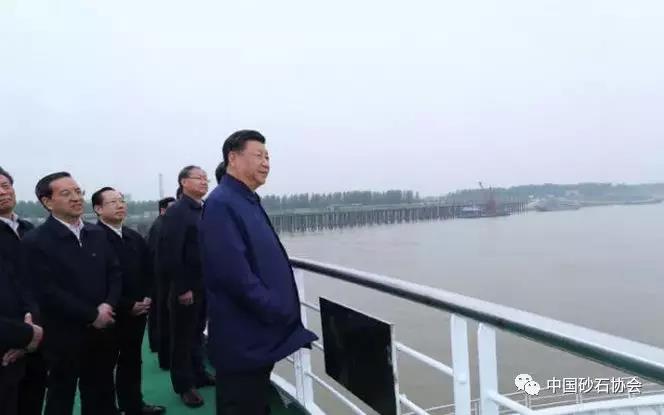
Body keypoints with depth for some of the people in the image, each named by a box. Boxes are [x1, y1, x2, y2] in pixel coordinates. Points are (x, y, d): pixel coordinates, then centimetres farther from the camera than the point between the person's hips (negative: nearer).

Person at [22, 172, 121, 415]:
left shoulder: (97, 234, 8)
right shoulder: (36, 241, -11)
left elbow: (115, 273, 7)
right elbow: (48, 292, -17)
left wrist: (108, 305, -12)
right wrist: (92, 315, -15)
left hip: (102, 333, 5)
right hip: (65, 338, -5)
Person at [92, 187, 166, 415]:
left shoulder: (135, 237, 11)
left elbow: (148, 270, 14)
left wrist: (148, 298, -2)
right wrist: (127, 305, -16)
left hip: (138, 310, 7)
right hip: (111, 313, -7)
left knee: (132, 361, 18)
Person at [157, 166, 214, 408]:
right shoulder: (176, 212, -13)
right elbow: (169, 253, -18)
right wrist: (181, 288, -19)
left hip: (205, 285, 7)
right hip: (186, 287, -7)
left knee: (197, 332, 19)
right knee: (183, 336, 7)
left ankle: (198, 374, 33)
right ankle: (185, 385, 19)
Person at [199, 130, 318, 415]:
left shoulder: (249, 201, 13)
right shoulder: (221, 204, -18)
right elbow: (233, 272, -26)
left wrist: (281, 313, 11)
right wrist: (279, 313, -18)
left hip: (259, 336, 10)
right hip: (242, 341, -10)